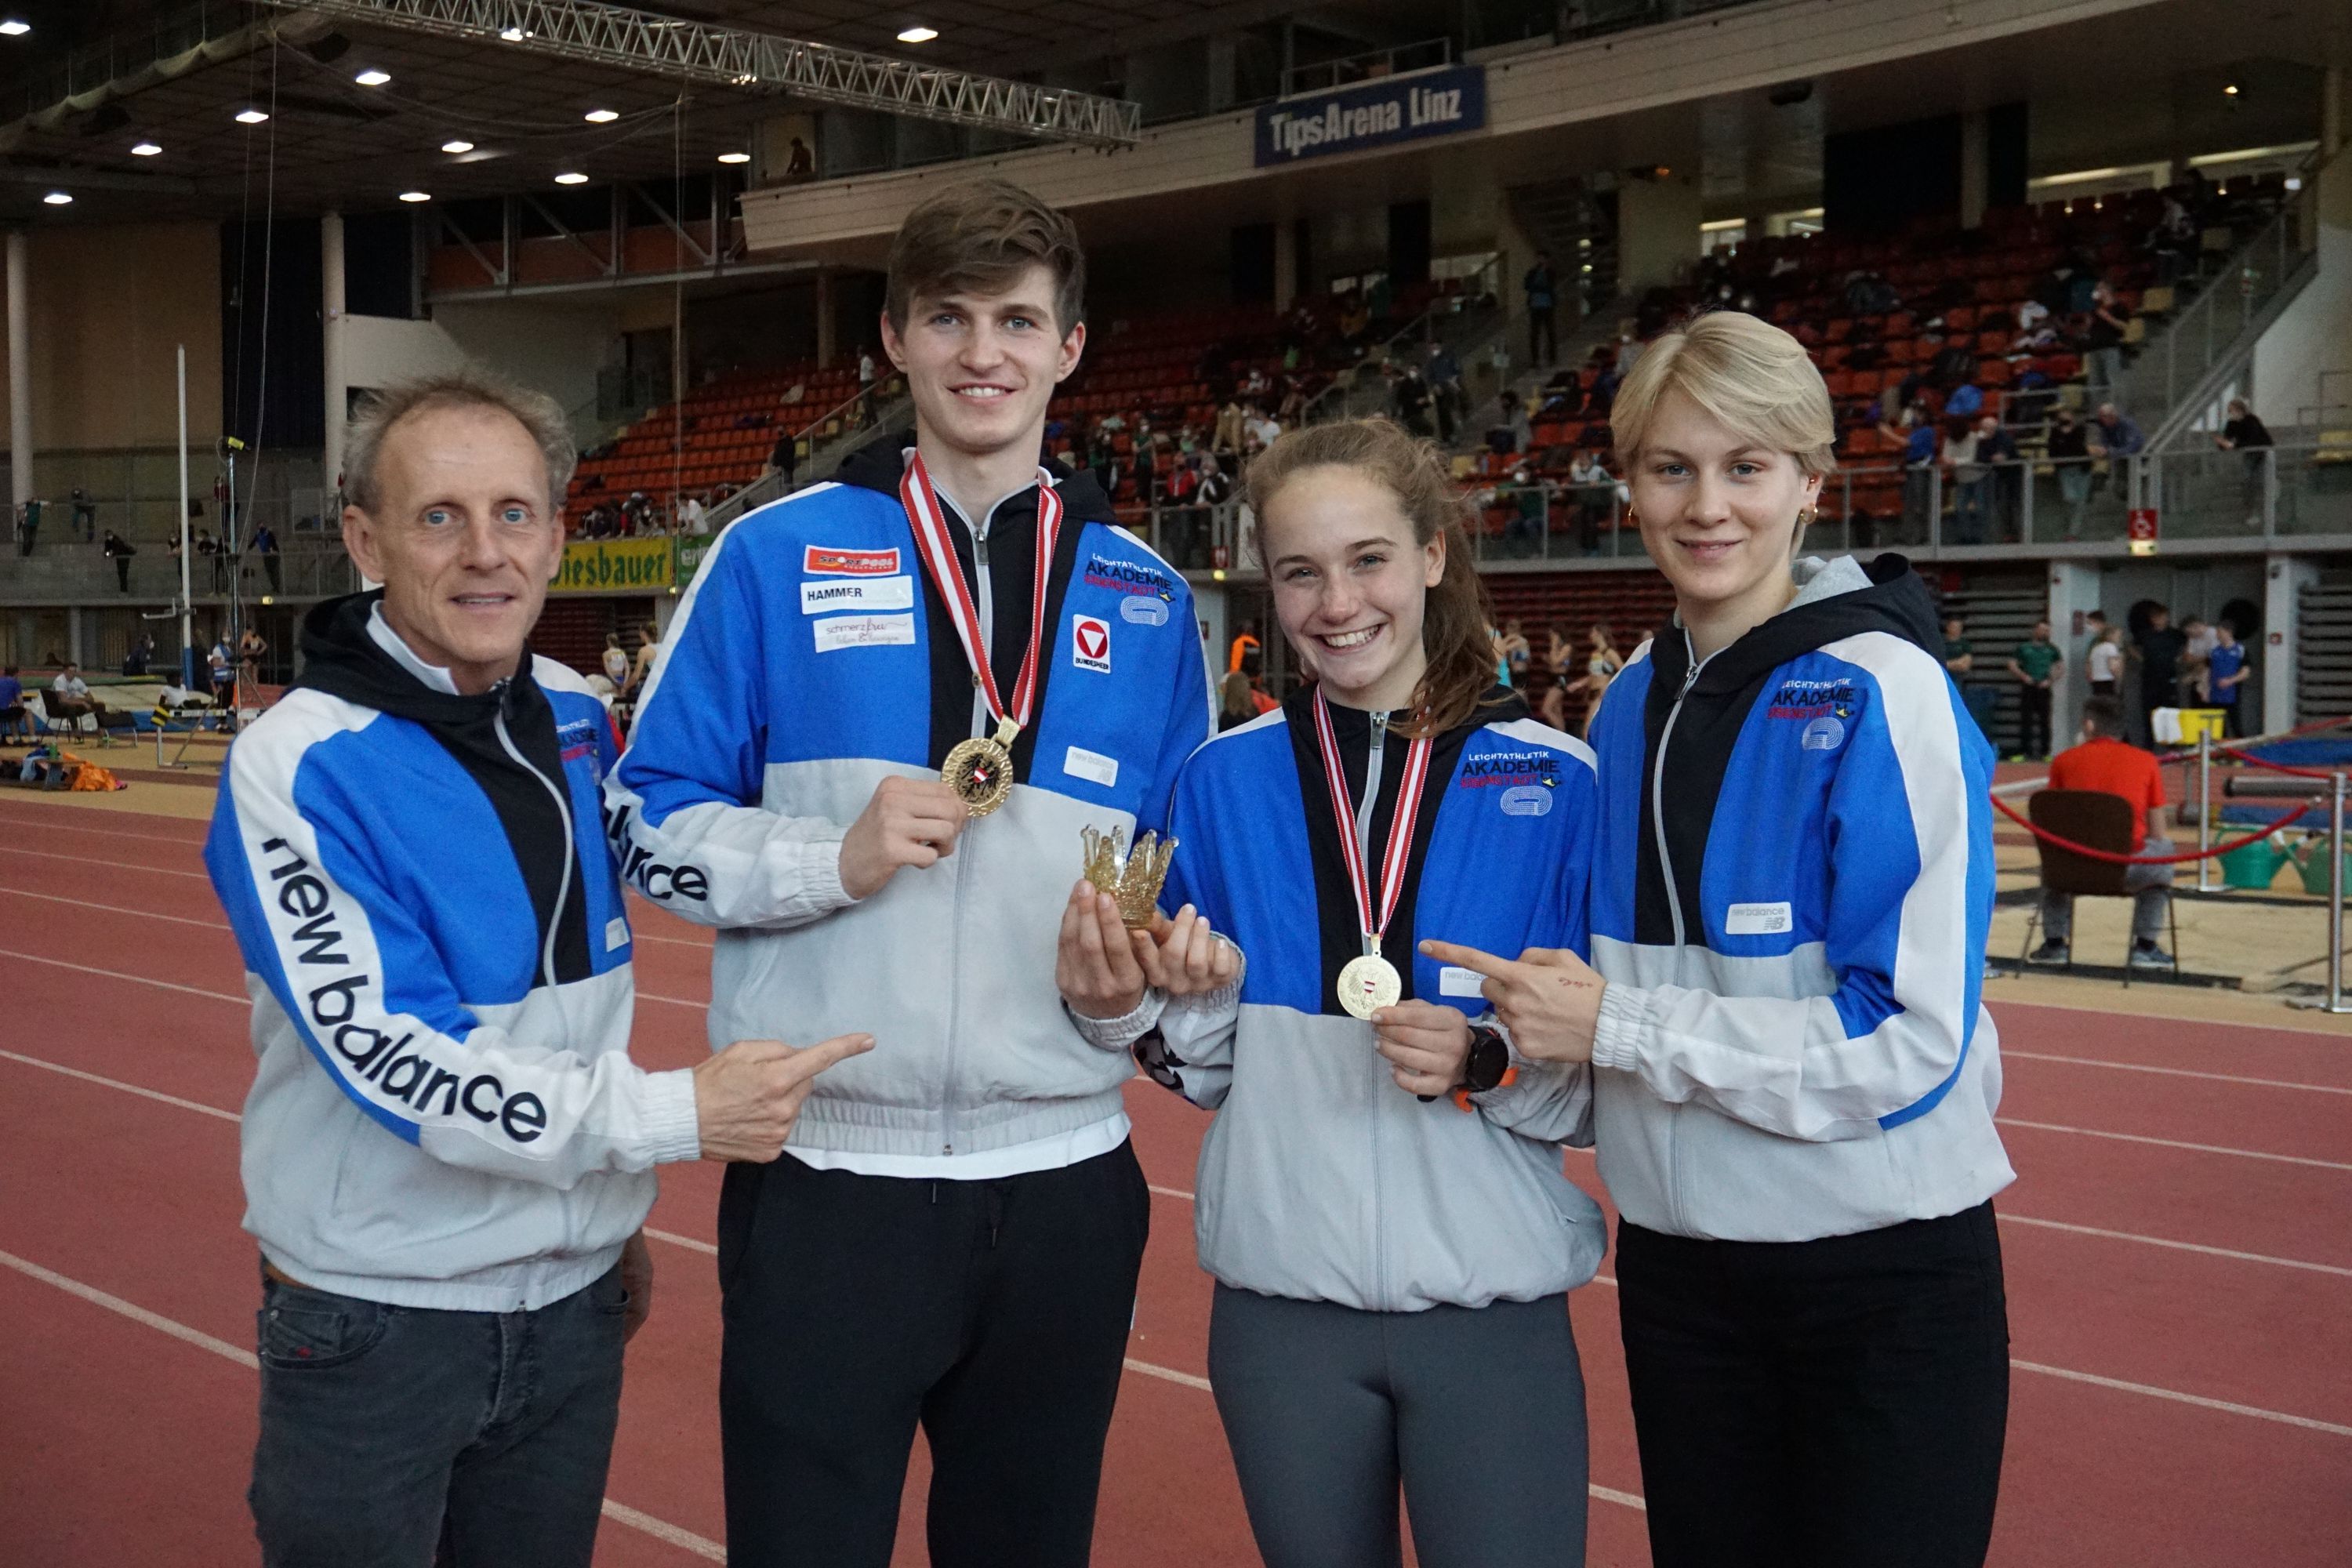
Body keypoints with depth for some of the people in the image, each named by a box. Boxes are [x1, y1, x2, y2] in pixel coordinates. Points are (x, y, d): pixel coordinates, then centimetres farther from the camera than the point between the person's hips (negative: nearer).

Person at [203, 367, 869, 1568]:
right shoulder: (296, 767, -17)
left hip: (574, 1303, 6)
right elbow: (390, 1056, -23)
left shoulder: (578, 721, 2)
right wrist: (676, 1115, -23)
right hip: (375, 1322, -5)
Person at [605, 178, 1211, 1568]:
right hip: (824, 1178, -3)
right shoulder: (778, 559, -2)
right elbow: (652, 826, -1)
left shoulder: (1145, 597, 7)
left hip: (1064, 1183, 3)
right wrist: (835, 860, -17)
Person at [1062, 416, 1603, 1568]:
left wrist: (1490, 1064, -19)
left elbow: (1606, 1077, -1)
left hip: (1494, 1308, -1)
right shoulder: (1223, 781, 2)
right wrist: (1138, 999, -14)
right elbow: (1203, 1068, 5)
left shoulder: (1554, 783, -3)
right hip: (1284, 1308, 2)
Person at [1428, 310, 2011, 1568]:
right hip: (1677, 1262, 6)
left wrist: (1618, 1026, -20)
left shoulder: (1882, 697, -15)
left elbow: (1910, 1039, -21)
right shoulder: (1631, 709, 4)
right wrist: (1515, 1027, -5)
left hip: (1886, 1274, -6)